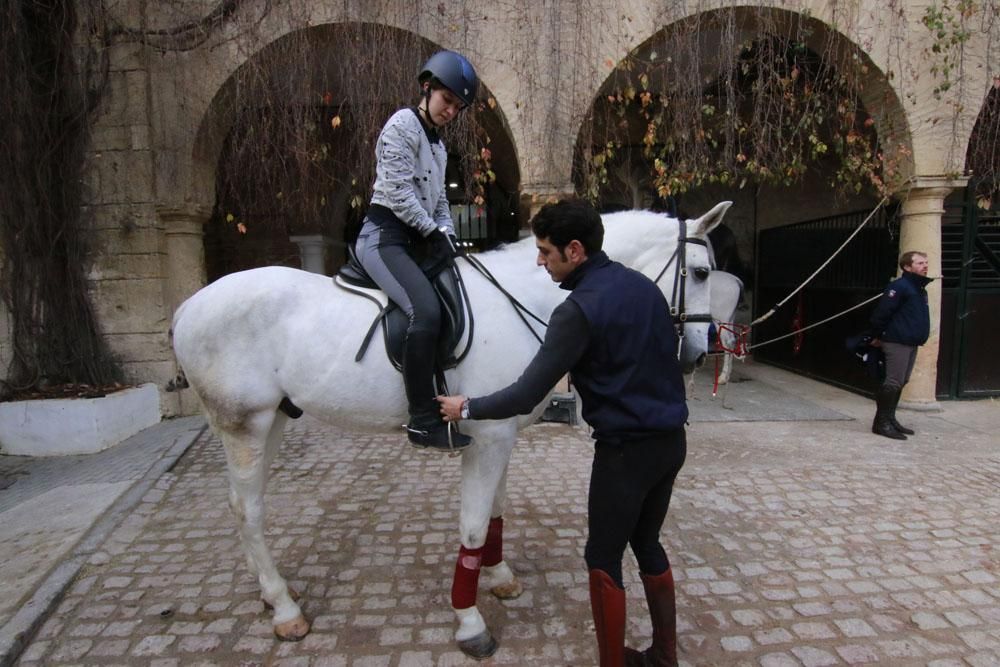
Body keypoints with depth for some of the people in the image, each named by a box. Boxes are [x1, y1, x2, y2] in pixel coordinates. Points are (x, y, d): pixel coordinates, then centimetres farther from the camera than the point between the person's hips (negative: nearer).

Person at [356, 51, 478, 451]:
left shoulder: (438, 145, 22)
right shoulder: (402, 124, -5)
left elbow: (439, 200, 19)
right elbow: (399, 193, -15)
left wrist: (446, 234, 1)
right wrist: (434, 233, -11)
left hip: (416, 240, 10)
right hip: (385, 236, -10)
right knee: (426, 311, -30)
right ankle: (423, 420, -24)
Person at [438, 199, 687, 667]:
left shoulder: (579, 310, -20)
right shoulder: (644, 285, 5)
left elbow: (525, 397, -19)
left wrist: (466, 409, -5)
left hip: (626, 449, -8)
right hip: (672, 438, 9)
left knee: (603, 559, 10)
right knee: (647, 545, 22)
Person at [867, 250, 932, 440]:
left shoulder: (920, 289, 16)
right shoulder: (899, 286, -13)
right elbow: (881, 312, -18)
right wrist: (876, 336, -11)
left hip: (911, 344, 9)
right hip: (897, 343, -9)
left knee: (900, 383, 13)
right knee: (893, 383, -9)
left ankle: (890, 419, 21)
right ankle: (881, 423, -4)